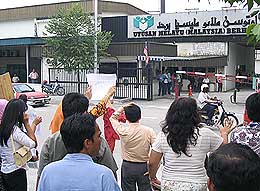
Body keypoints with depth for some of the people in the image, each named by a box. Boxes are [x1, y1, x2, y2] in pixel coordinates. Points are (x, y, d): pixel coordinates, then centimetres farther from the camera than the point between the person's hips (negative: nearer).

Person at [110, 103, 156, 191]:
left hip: (127, 167, 0)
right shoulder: (148, 131, -14)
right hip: (144, 166, 0)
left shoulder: (123, 131, -14)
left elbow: (112, 118, 4)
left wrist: (123, 107, 1)